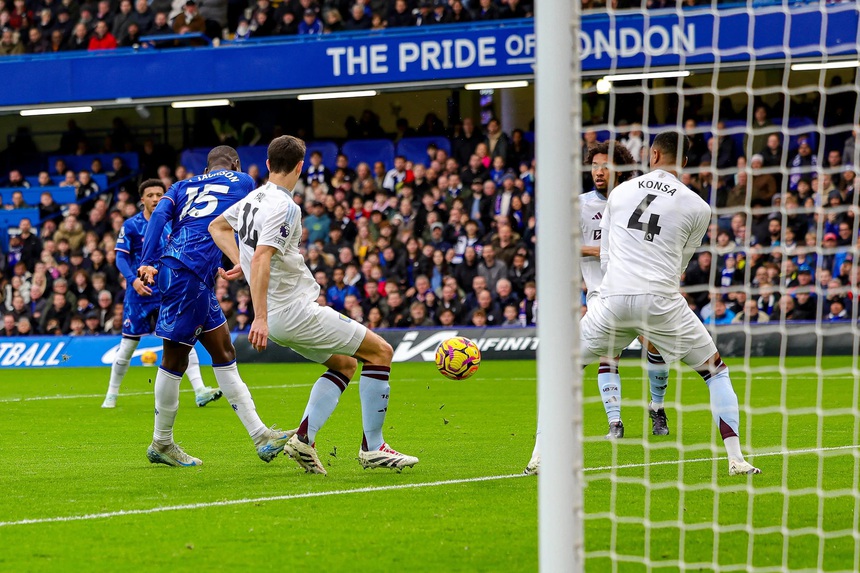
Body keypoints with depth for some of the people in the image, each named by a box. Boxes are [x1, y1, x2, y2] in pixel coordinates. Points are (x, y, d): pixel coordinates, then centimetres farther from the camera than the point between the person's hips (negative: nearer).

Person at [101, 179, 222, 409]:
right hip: (140, 293, -2)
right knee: (128, 344, 4)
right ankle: (111, 396, 18)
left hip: (168, 293, 2)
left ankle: (200, 391, -14)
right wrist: (133, 279, -23)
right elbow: (121, 257, -7)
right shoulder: (131, 226, -4)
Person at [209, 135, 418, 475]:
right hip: (296, 310, -10)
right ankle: (372, 448, -3)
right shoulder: (284, 207, -17)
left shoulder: (253, 199, 11)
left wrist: (241, 263, 17)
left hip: (280, 317, 10)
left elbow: (217, 227, 27)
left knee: (344, 364, 20)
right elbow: (261, 259, -27)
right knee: (380, 352, -3)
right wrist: (260, 318, -31)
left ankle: (303, 440, 5)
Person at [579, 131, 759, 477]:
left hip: (613, 298, 2)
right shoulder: (697, 207, 6)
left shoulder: (619, 192, 13)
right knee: (716, 371, 14)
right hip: (661, 300, -2)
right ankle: (735, 459, 6)